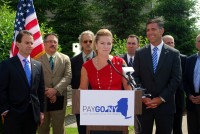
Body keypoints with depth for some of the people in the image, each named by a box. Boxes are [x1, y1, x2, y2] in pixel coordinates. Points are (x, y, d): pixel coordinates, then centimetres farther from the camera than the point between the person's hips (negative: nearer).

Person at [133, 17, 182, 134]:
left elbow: (176, 79, -3)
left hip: (165, 104, -1)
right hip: (144, 104, 1)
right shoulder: (140, 53, 6)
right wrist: (143, 97, -9)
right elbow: (135, 77, 3)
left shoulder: (174, 53, 1)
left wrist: (161, 98, -10)